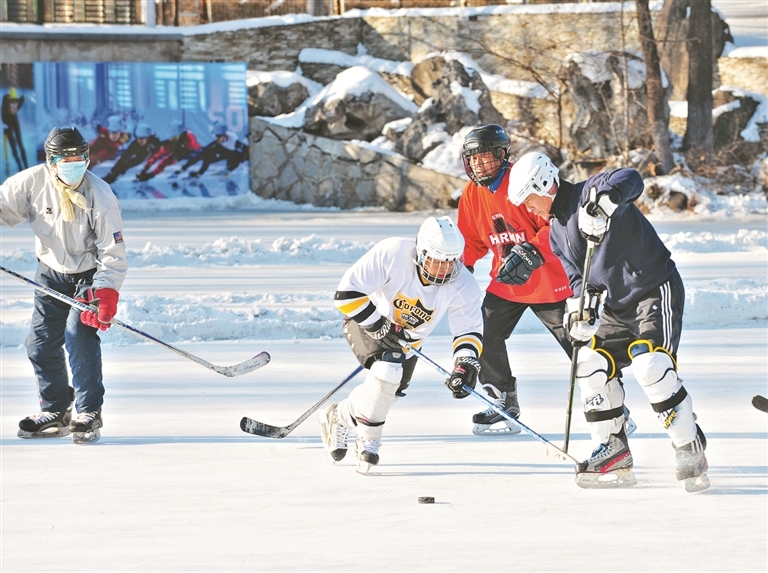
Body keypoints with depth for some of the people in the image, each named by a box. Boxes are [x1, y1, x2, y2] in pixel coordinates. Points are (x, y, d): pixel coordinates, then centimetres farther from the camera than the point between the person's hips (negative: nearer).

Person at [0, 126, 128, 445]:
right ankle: (55, 412, 22)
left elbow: (113, 254, -23)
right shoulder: (33, 182, -17)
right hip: (51, 272, 5)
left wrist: (105, 297, -31)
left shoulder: (99, 197, -25)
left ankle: (88, 413, -12)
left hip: (90, 275, -5)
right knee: (41, 342, 5)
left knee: (80, 334, -21)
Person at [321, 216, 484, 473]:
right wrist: (379, 326, -31)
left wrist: (466, 363, -33)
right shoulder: (392, 254, -35)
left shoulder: (462, 285, -23)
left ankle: (338, 417, 35)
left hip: (408, 338, 5)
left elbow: (469, 330, -15)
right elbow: (348, 292, -32)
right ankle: (368, 438, -7)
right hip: (365, 321, -5)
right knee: (387, 371, -28)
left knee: (387, 389, 4)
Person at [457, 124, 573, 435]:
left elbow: (557, 225, -23)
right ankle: (503, 405, 11)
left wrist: (530, 253, -34)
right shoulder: (472, 194, 1)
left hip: (548, 279, -6)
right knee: (486, 336, -4)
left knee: (576, 341, -3)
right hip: (505, 282, 6)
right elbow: (472, 241, 14)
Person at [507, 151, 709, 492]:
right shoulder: (557, 230, 10)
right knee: (592, 365, 0)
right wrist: (580, 305, -5)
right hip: (618, 304, 9)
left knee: (650, 366, -23)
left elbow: (630, 180, -36)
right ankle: (614, 454, 8)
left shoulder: (588, 194, -17)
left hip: (655, 291, -9)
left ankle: (691, 451, -14)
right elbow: (577, 273, 14)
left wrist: (602, 204, -55)